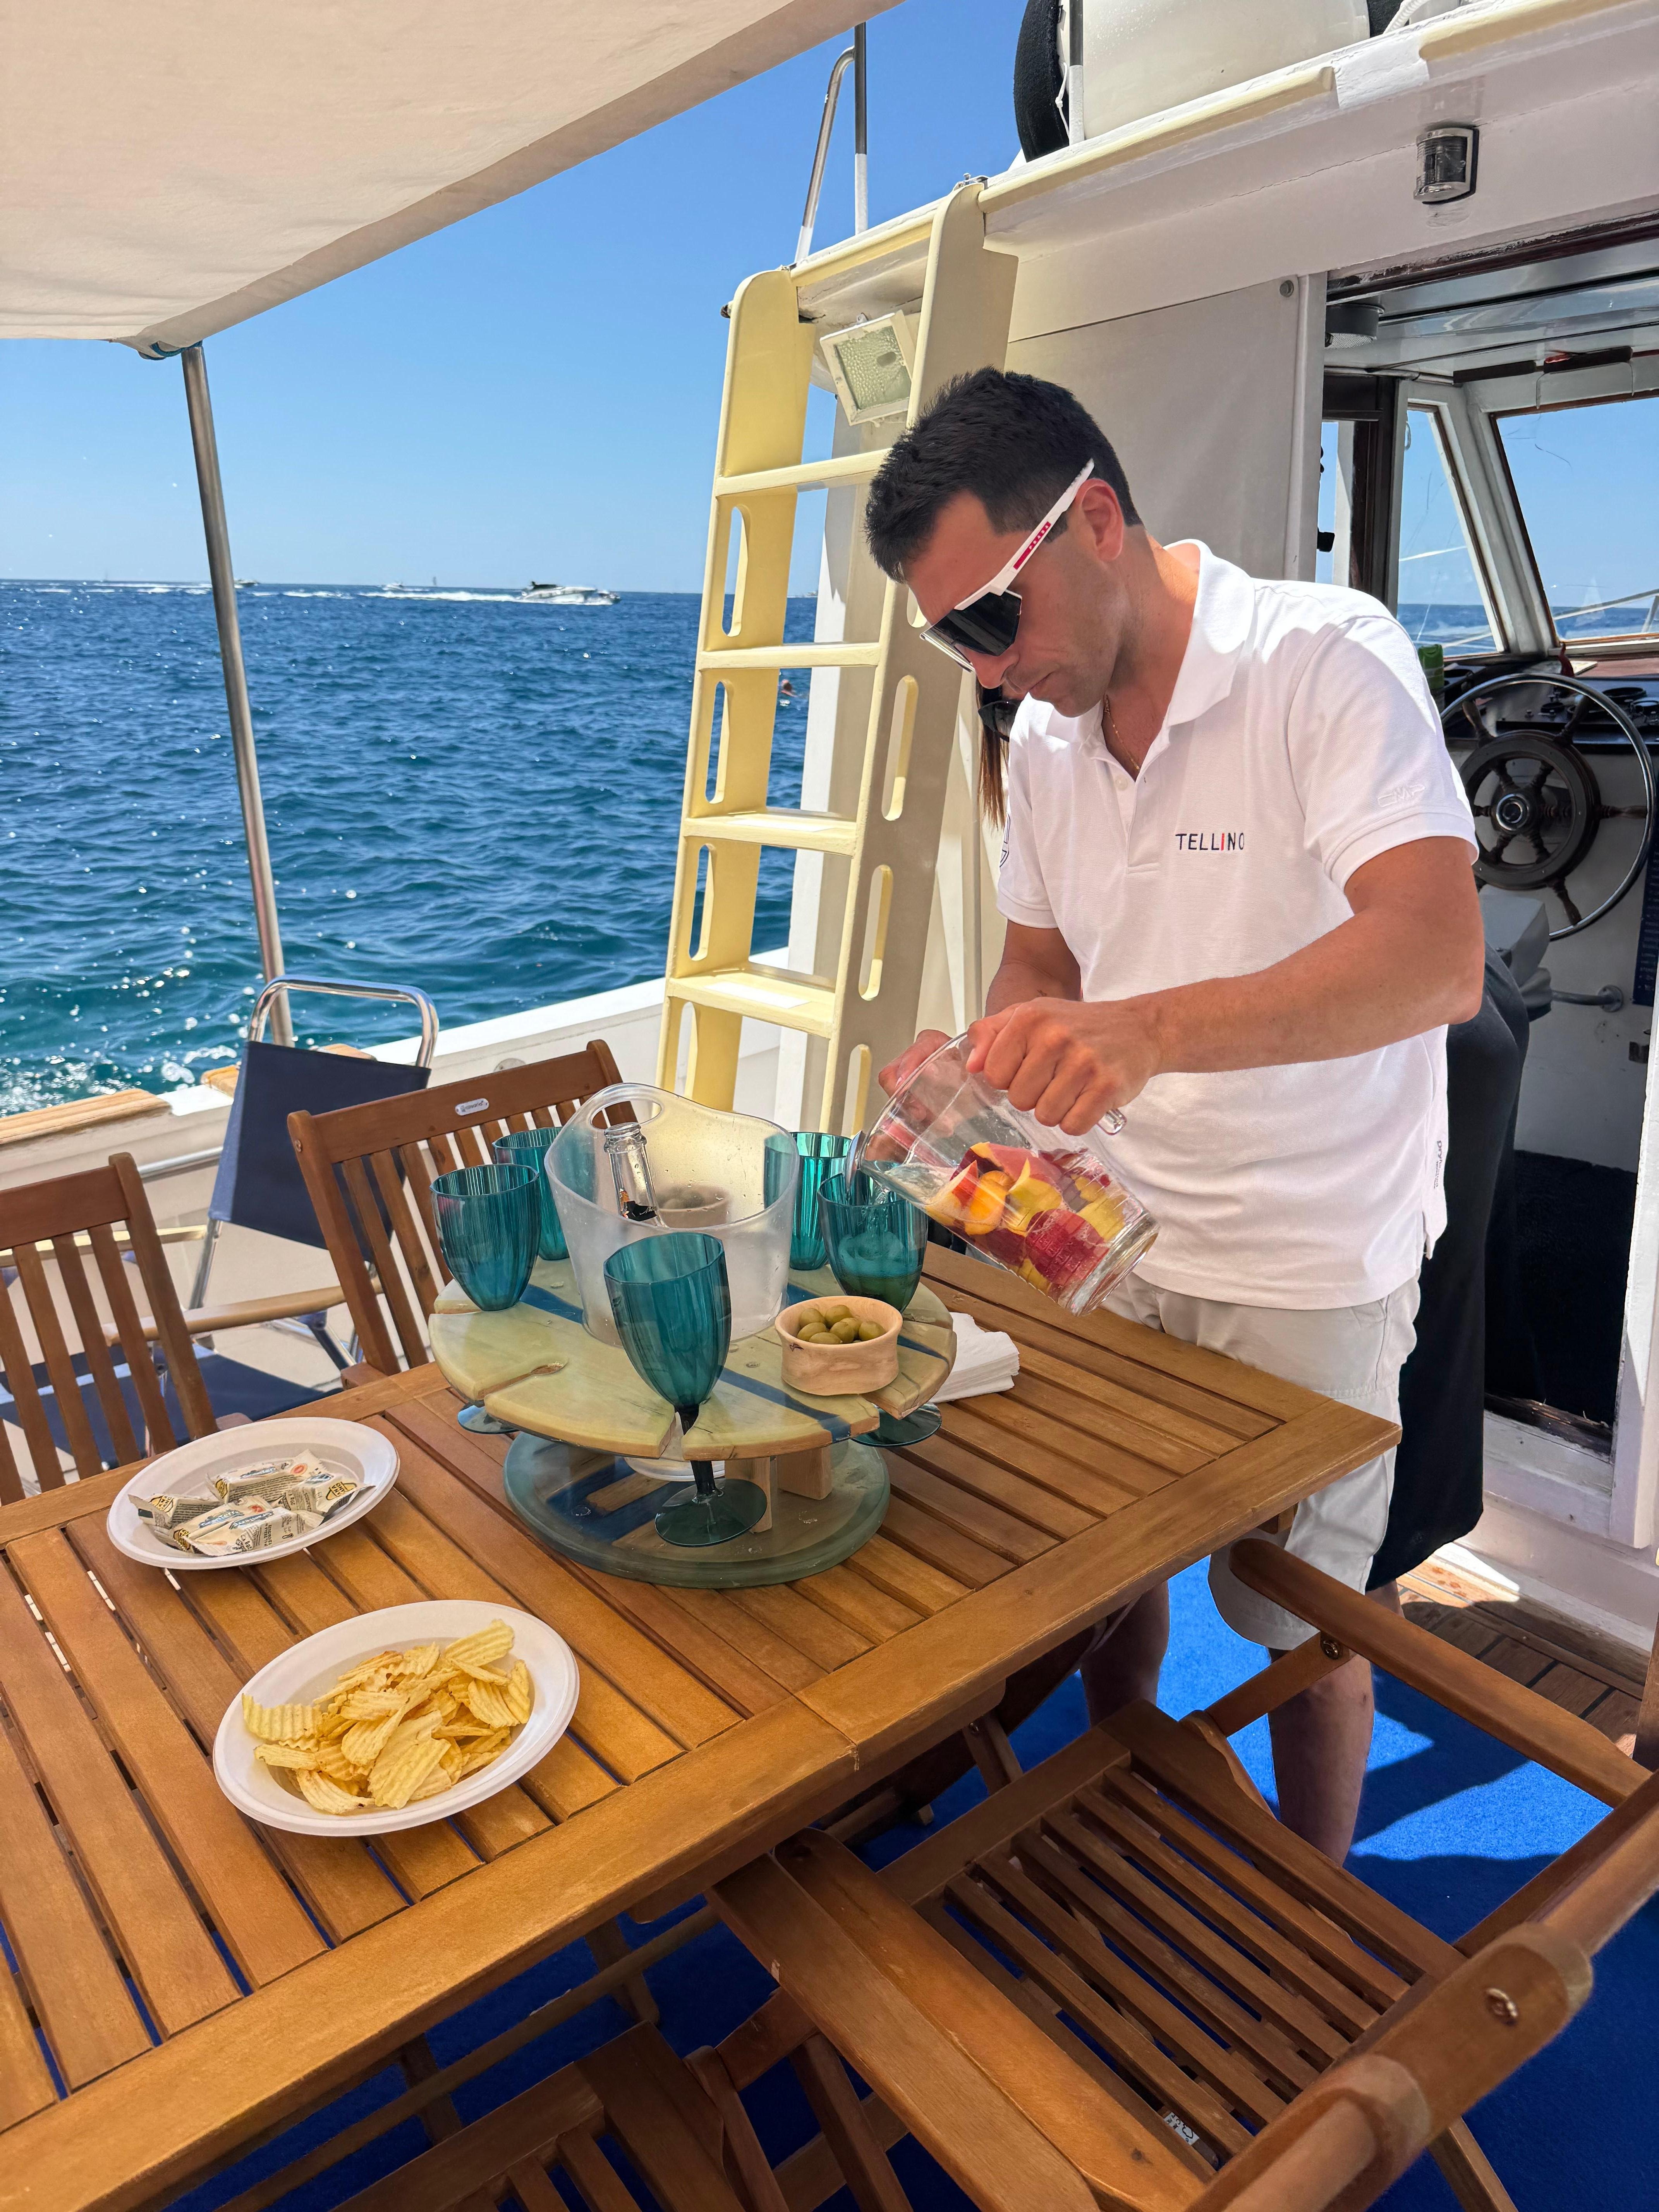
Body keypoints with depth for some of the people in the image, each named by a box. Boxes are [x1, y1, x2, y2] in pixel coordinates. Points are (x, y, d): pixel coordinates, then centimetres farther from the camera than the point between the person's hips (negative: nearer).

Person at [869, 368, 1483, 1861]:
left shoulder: (1326, 658, -18)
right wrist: (978, 1063, -10)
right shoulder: (1041, 735, 2)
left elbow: (1436, 958, -31)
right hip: (1115, 1236, 6)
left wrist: (1146, 1034, -44)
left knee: (1305, 1623, 11)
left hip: (1310, 1265, -5)